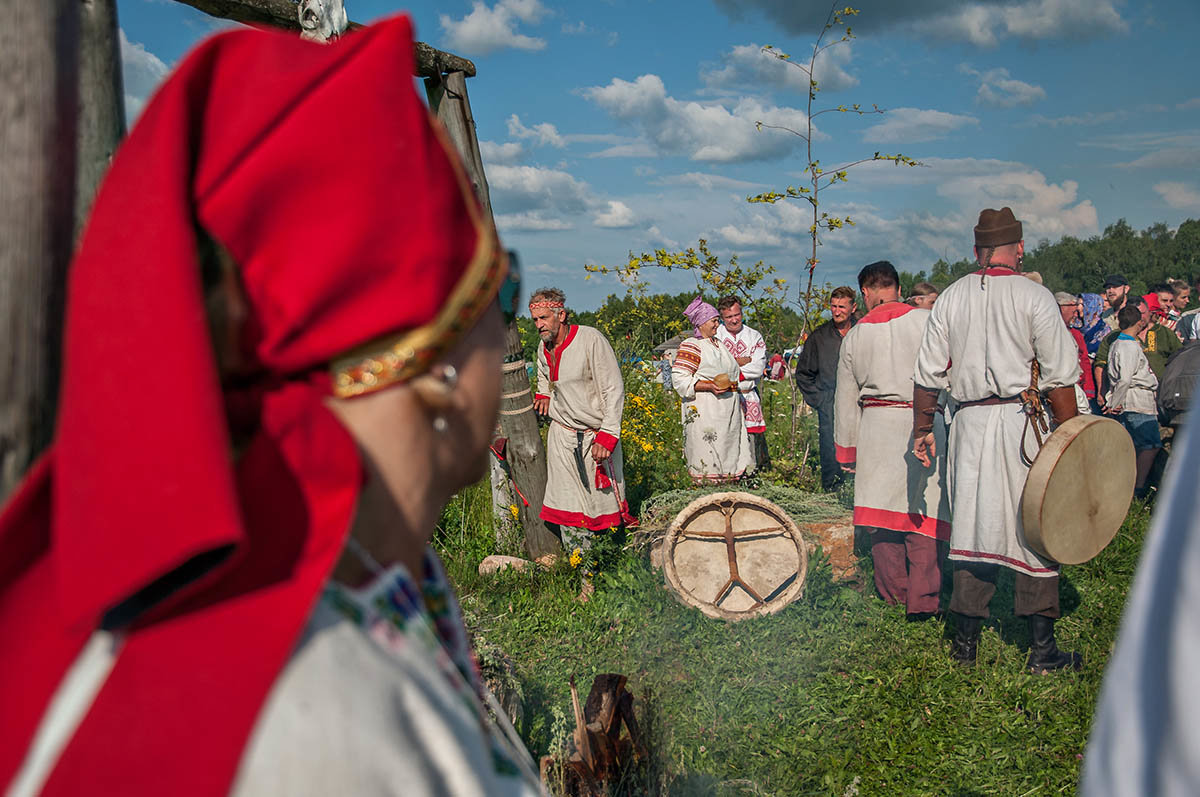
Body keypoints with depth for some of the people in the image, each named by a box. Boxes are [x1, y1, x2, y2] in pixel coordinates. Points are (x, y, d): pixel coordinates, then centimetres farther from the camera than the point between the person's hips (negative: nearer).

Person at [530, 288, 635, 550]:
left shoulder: (591, 339, -14)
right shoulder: (544, 347, 7)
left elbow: (614, 390, -15)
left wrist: (606, 437, -20)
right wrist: (543, 394, 7)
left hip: (596, 435, -5)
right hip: (562, 435, 5)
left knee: (604, 497, 0)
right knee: (567, 506, 1)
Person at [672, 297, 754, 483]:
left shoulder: (718, 343, 19)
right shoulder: (691, 346, -7)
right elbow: (679, 379, -15)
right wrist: (709, 387, -22)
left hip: (728, 411, 8)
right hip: (705, 412, -8)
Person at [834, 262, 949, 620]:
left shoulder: (853, 337, 7)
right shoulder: (927, 321, -2)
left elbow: (846, 400, 13)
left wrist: (848, 450, 21)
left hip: (875, 427, 2)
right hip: (924, 425, -2)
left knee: (882, 508, 10)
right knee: (923, 510, -1)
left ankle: (894, 592, 18)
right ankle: (922, 600, -2)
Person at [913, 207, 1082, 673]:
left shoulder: (951, 298, 7)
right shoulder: (1034, 297, -5)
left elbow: (929, 375, 7)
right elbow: (1059, 378, -8)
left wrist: (922, 429, 16)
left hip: (969, 424, 4)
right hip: (1022, 423, -4)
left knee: (971, 526, 10)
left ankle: (965, 643, 16)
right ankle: (1042, 649, 7)